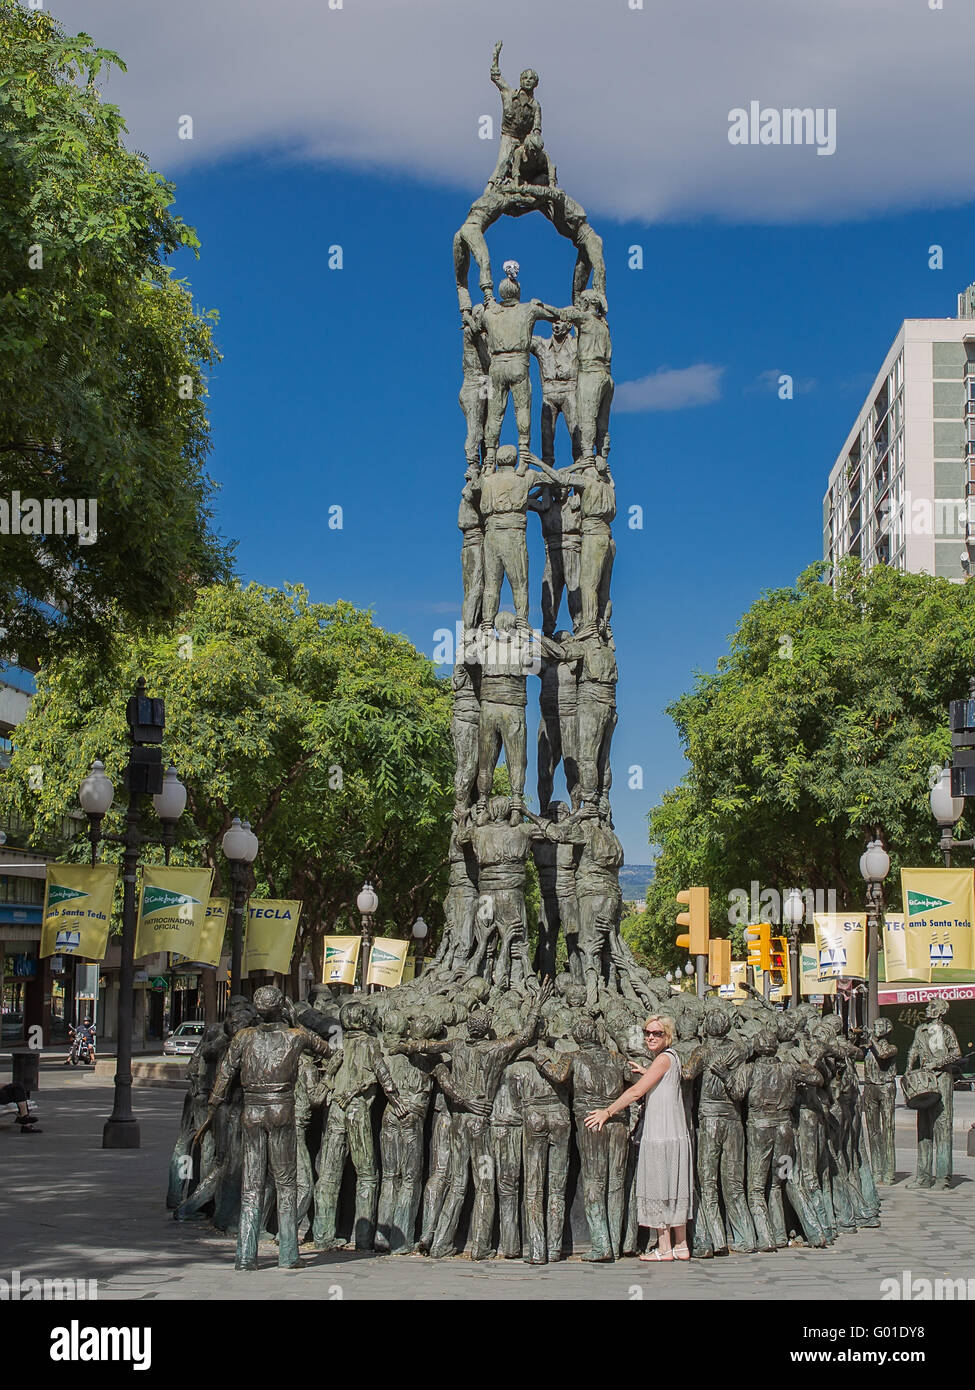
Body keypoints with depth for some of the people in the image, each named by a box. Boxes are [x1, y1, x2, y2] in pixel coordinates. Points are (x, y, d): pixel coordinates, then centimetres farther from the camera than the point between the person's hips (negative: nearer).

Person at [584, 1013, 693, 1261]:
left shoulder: (665, 1058, -13)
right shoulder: (666, 1057, 14)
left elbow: (637, 1091, -16)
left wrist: (607, 1112, -11)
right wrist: (645, 1072, 24)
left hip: (663, 1136, -9)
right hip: (672, 1135, 9)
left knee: (659, 1189, -2)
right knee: (673, 1191, 12)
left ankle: (665, 1248, 3)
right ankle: (681, 1246, 16)